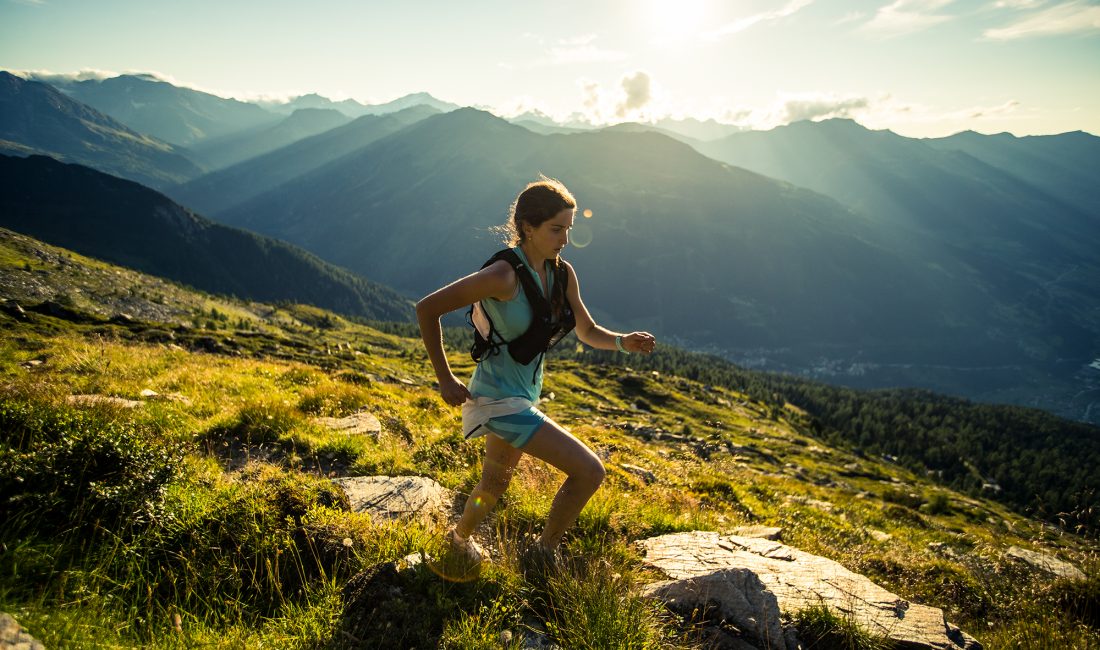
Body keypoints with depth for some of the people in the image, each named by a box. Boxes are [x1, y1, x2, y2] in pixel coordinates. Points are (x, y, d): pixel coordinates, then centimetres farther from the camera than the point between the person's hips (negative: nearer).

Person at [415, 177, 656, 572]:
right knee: (589, 471, -11)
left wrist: (623, 342, -14)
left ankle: (460, 538, 57)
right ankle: (545, 551, 12)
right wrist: (446, 380, -16)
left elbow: (588, 333, 8)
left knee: (496, 483, 29)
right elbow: (427, 309, -20)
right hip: (500, 398, -8)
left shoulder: (562, 274, -2)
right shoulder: (504, 275, -25)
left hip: (523, 394, 8)